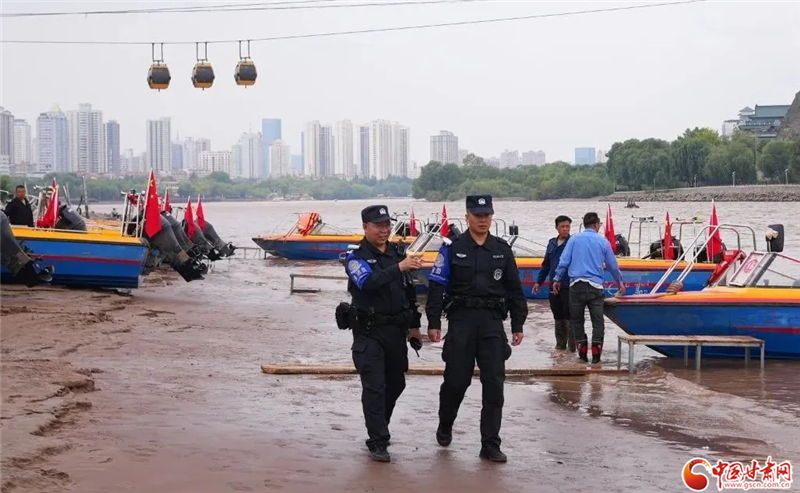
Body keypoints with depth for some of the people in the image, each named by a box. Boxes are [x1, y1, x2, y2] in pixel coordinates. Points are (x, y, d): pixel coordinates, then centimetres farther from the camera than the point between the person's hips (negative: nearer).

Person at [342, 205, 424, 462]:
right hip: (369, 332, -6)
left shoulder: (398, 253, 10)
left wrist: (414, 325, 17)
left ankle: (378, 428, 34)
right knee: (374, 387, -8)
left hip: (396, 330, 6)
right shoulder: (356, 257, -7)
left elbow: (409, 291, 18)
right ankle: (378, 442, -3)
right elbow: (368, 282, -28)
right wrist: (399, 267, -36)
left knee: (396, 383, 15)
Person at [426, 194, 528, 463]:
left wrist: (518, 325, 9)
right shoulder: (452, 249, 1)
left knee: (494, 384, -1)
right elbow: (436, 286, -1)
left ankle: (490, 445, 6)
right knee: (456, 380, 3)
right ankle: (444, 428, 30)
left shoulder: (502, 249, 10)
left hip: (492, 322, 2)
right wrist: (433, 323, -7)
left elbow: (514, 289, 14)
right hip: (461, 320, -2)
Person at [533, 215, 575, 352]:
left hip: (568, 287, -6)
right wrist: (539, 282, 20)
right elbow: (546, 265, 20)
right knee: (558, 317, 13)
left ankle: (572, 346, 4)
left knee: (569, 316, -2)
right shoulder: (552, 243, 13)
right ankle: (560, 344, 23)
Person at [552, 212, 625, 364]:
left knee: (577, 320, 10)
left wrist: (557, 279, 12)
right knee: (597, 321, 3)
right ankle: (596, 354, -3)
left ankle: (583, 354, 10)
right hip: (595, 286, -1)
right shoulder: (603, 241, 8)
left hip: (576, 285, 1)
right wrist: (620, 282, 30)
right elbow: (613, 265, 16)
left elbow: (564, 261, 2)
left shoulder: (574, 239, 7)